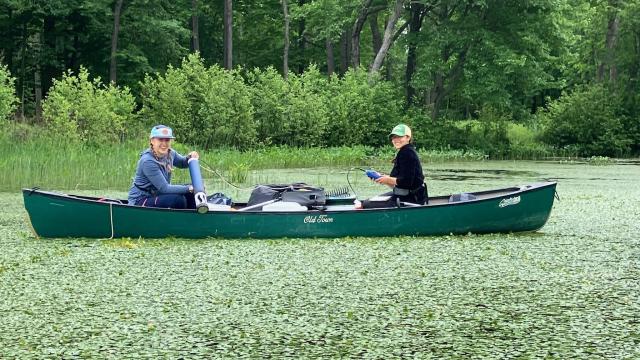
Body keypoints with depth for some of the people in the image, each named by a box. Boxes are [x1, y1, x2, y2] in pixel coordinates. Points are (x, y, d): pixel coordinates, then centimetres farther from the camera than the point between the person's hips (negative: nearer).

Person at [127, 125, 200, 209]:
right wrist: (189, 188, -26)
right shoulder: (147, 161, -24)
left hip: (156, 195, 9)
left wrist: (190, 157, -3)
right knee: (178, 199, -26)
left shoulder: (170, 153, -1)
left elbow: (182, 163, 21)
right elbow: (164, 188, -25)